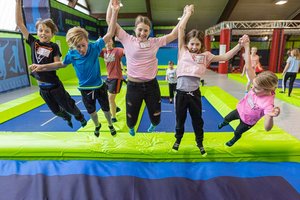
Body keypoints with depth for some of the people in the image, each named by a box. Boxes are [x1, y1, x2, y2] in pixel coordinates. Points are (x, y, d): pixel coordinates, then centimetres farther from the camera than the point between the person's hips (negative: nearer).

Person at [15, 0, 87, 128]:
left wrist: (41, 66, -27)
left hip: (54, 85, -4)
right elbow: (19, 23, -3)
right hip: (42, 87, 4)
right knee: (56, 110, 20)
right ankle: (67, 118, 49)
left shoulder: (54, 47, -10)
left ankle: (80, 117, 39)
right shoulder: (33, 43, -2)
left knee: (68, 106, 11)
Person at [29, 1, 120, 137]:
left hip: (99, 87, -2)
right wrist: (43, 66, 0)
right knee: (91, 111, 22)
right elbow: (62, 64, 8)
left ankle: (110, 125, 48)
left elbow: (109, 34, -26)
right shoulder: (71, 54, -13)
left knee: (106, 109, 18)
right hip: (85, 89, 2)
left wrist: (114, 12, -35)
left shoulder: (94, 48, -19)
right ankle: (97, 126, 52)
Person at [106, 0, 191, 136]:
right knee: (131, 117, 15)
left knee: (155, 116, 16)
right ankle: (131, 128, 54)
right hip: (134, 86, -1)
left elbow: (174, 34, 1)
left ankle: (153, 125, 56)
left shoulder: (155, 42, 1)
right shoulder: (128, 40, -5)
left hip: (151, 85, 2)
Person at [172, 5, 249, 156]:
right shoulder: (183, 51, 1)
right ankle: (178, 140, 40)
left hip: (195, 93, 1)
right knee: (180, 119, 16)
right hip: (181, 93, -1)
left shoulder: (205, 56, 5)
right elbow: (180, 28, -2)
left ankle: (200, 143, 38)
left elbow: (225, 57, 2)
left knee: (197, 120, 17)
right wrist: (188, 13, 7)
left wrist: (240, 45, -8)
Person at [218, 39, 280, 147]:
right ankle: (223, 123, 71)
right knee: (227, 118, 33)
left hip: (248, 121, -3)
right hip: (240, 110, 4)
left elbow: (267, 128, -48)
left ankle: (234, 139, 66)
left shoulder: (268, 104, -43)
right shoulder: (259, 84, -30)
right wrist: (246, 47, -40)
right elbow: (248, 67, -33)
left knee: (237, 132, 28)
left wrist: (271, 117, -70)